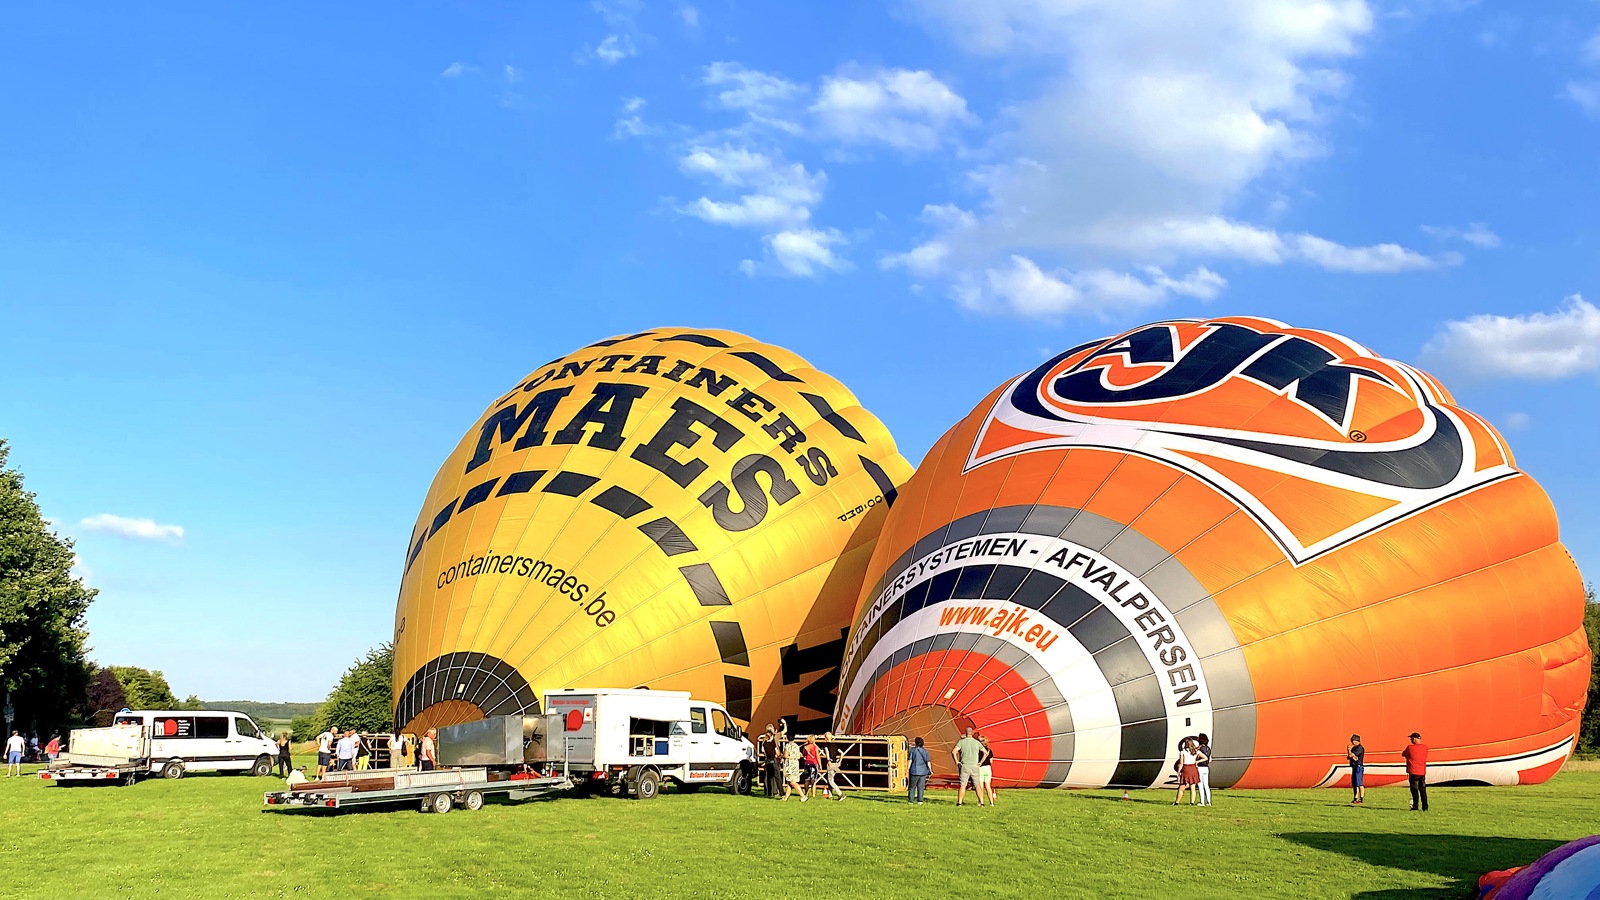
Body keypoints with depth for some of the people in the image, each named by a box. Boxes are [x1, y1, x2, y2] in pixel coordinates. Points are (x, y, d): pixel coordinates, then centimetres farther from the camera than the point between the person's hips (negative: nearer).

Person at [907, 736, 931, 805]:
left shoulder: (912, 750, -5)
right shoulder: (925, 751, 4)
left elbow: (910, 760, -8)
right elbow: (928, 761, 3)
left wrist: (907, 769, -6)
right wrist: (930, 770, 9)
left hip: (914, 771, -2)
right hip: (923, 771, 2)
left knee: (912, 786, 7)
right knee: (920, 787, 7)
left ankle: (910, 800, 8)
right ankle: (920, 801, 4)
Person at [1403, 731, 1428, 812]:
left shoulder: (1410, 747, -11)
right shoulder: (1425, 747, 2)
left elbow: (1403, 754, 5)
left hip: (1413, 772, -5)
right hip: (1423, 772, 5)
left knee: (1415, 790, 0)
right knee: (1423, 791, 11)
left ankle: (1415, 807, -1)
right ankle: (1425, 807, 13)